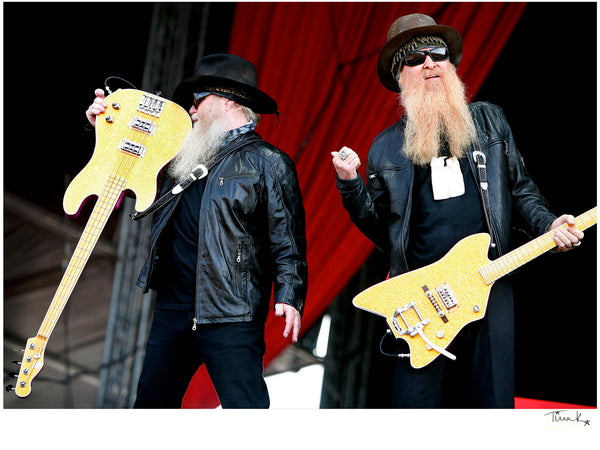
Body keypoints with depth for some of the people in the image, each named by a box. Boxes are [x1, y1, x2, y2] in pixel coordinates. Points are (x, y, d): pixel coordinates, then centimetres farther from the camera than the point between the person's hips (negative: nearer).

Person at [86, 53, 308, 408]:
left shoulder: (269, 163, -2)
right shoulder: (187, 153, 18)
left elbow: (287, 241, -7)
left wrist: (289, 296, -19)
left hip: (231, 316, -7)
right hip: (172, 309, 7)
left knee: (245, 407, -12)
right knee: (152, 403, 13)